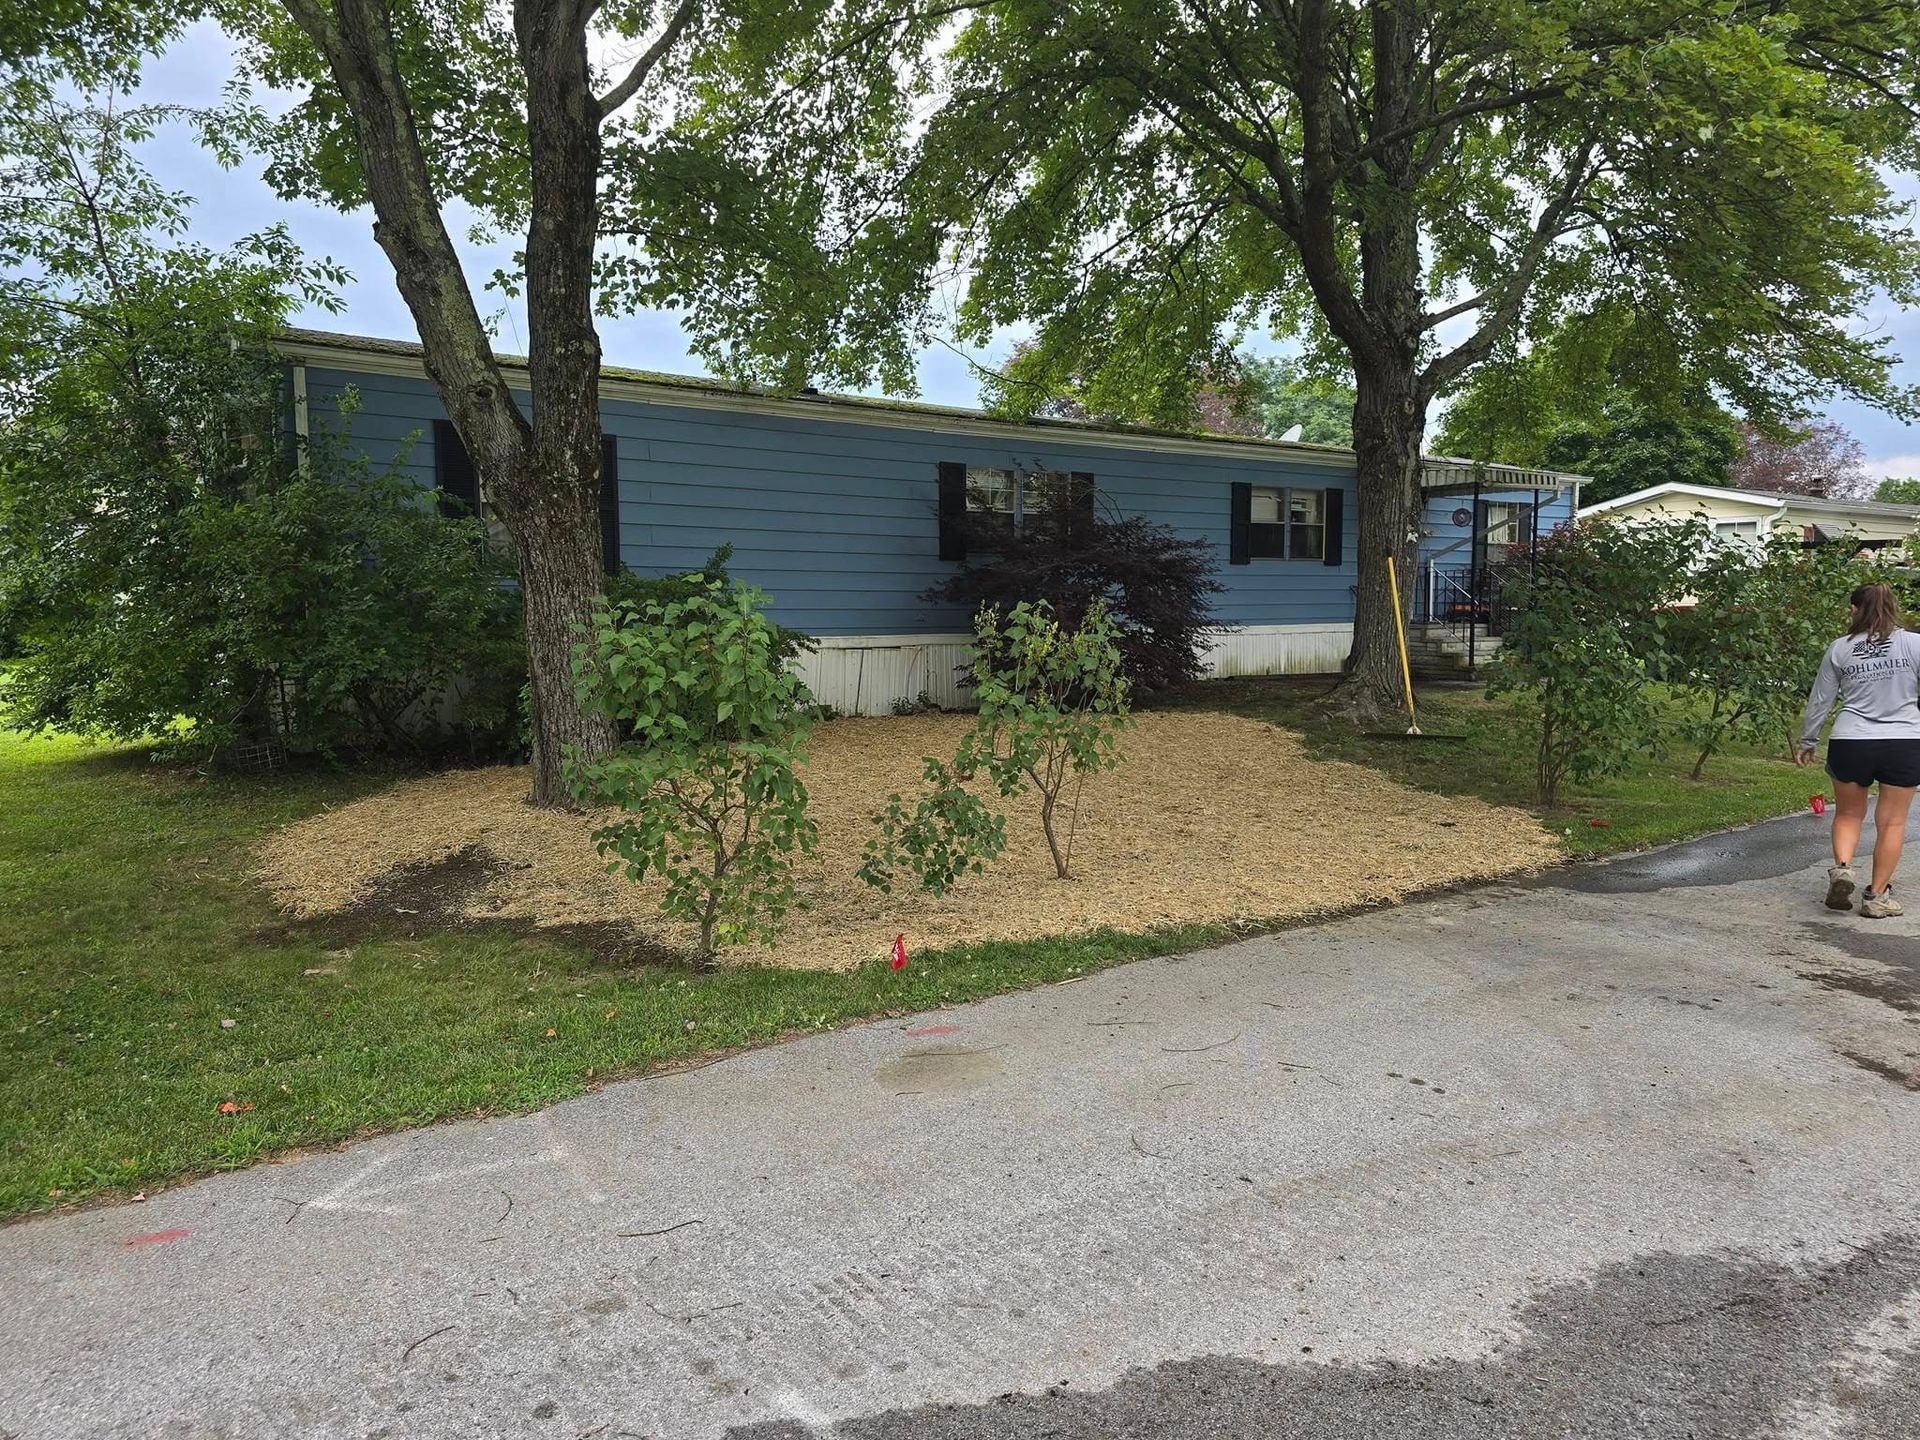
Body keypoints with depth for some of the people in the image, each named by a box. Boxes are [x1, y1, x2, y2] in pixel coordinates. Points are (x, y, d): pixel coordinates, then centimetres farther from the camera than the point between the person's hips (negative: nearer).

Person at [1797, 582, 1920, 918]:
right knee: (1892, 821, 9)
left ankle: (1842, 867, -4)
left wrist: (1806, 743, 18)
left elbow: (1819, 701, 7)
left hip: (1850, 742, 1)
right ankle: (1877, 896, 12)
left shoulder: (1840, 649, 1)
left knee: (1848, 814, 18)